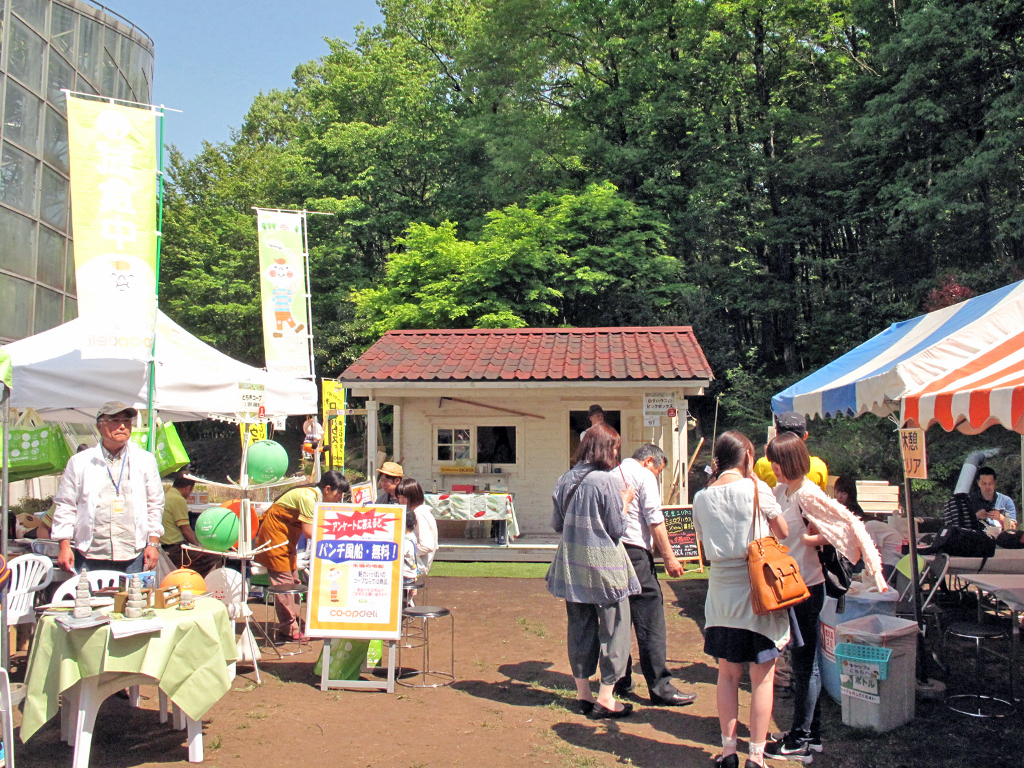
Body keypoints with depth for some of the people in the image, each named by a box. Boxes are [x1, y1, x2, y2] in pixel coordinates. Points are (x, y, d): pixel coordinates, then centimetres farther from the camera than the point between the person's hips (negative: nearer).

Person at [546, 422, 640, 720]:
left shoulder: (565, 480, 3)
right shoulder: (608, 480, -14)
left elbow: (557, 524, 10)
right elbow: (617, 529, -9)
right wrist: (626, 501, 5)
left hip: (572, 565, 6)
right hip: (603, 566, -6)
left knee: (579, 627, 13)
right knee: (613, 627, 5)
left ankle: (583, 693, 21)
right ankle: (605, 698, 6)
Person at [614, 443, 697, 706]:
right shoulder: (644, 476, -3)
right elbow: (654, 520, -10)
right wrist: (669, 557, -8)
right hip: (635, 551, -8)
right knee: (650, 622, -4)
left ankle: (620, 681, 20)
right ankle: (660, 687, -2)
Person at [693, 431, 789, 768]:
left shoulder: (702, 498, 2)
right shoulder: (756, 488, -9)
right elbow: (783, 531, 4)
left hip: (721, 592, 4)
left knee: (727, 674, 15)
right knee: (762, 677, 6)